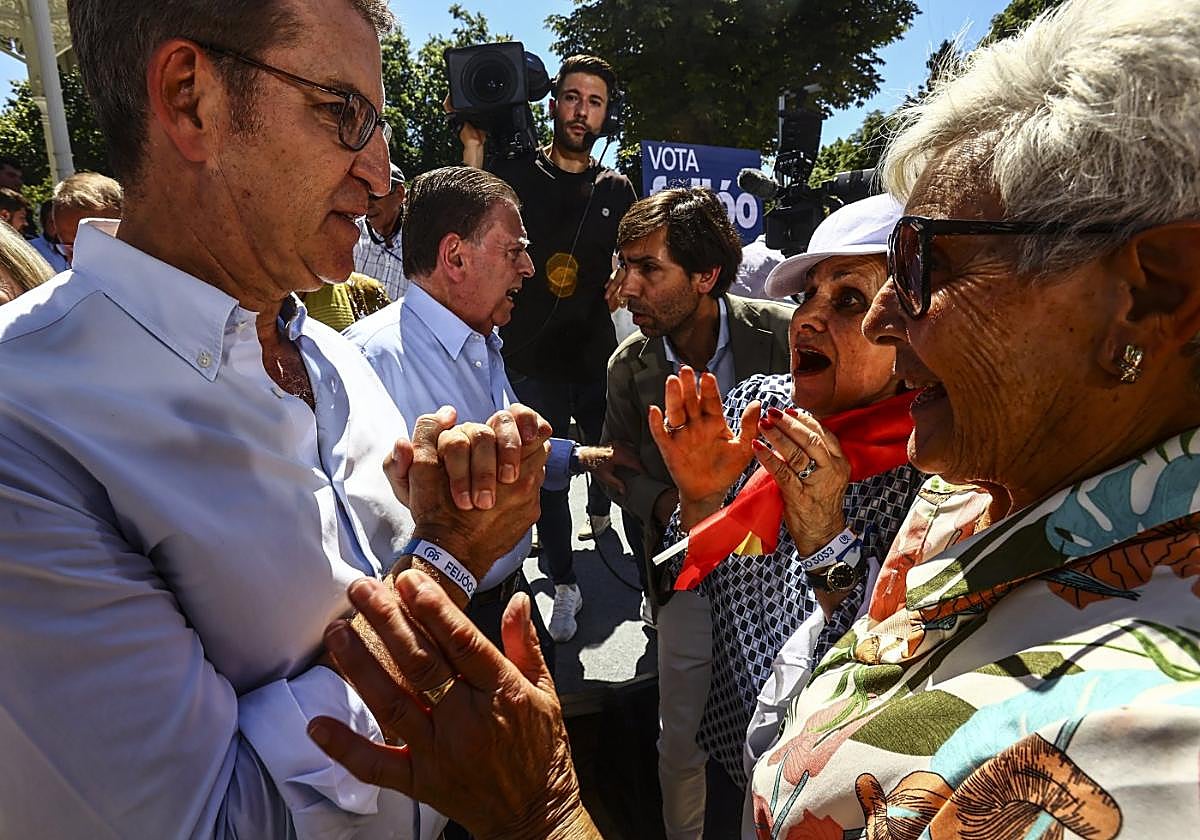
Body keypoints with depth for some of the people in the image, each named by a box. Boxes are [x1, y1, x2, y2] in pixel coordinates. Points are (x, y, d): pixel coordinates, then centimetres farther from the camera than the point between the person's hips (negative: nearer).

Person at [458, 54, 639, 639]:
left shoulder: (617, 190, 7)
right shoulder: (515, 174, -1)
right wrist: (472, 150, -18)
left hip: (596, 349, 3)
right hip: (532, 352, -2)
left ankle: (600, 515, 53)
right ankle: (564, 585, 17)